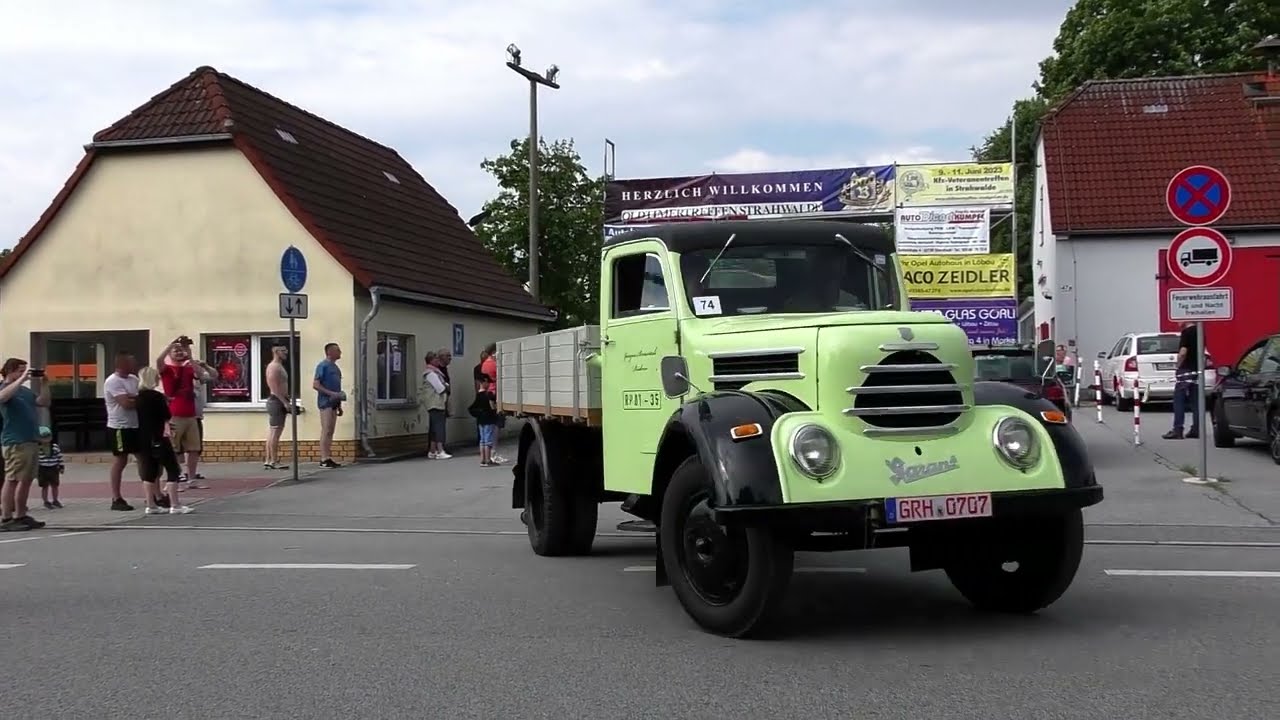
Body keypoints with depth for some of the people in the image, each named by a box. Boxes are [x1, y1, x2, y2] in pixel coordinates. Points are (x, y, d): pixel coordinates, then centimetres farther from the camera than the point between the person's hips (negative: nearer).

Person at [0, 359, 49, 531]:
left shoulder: (25, 390, 18)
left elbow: (44, 402, 16)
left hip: (32, 440, 9)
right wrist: (22, 378, -27)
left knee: (27, 480, 11)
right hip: (15, 443, -9)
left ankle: (20, 516, 18)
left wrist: (44, 383, 5)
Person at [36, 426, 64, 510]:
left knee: (54, 485, 11)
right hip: (42, 470, -3)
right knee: (45, 487, 3)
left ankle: (55, 501, 26)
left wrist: (61, 467, 8)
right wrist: (35, 471, -6)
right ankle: (46, 502, 14)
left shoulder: (55, 447, 2)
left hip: (54, 469, 3)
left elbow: (59, 457, 9)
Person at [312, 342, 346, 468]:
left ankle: (327, 458, 11)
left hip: (333, 402, 9)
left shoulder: (335, 367, 19)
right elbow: (315, 384, -13)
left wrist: (339, 405, 21)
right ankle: (324, 459, -9)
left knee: (330, 431, 8)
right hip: (326, 402, -9)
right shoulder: (323, 366, -8)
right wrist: (331, 393, -21)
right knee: (326, 430, -10)